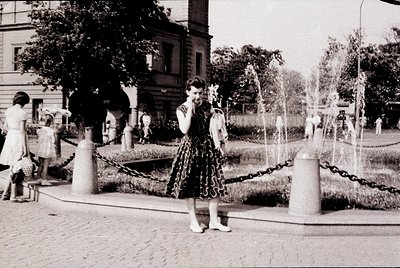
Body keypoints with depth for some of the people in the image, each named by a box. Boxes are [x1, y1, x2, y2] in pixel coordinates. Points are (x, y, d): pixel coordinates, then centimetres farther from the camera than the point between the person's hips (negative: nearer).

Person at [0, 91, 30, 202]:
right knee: (14, 169, 1)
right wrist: (25, 148, -13)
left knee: (14, 168, 13)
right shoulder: (22, 113, -15)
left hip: (10, 137, 7)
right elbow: (22, 131, -16)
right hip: (19, 139, -7)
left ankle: (13, 195, 14)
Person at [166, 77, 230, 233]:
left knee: (215, 184, 2)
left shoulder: (207, 106, 6)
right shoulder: (182, 109, -5)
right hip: (190, 148, -4)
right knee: (190, 185, 2)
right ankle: (193, 222, 15)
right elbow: (184, 129, -21)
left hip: (208, 147, 4)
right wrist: (190, 108, -21)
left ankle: (214, 221, 13)